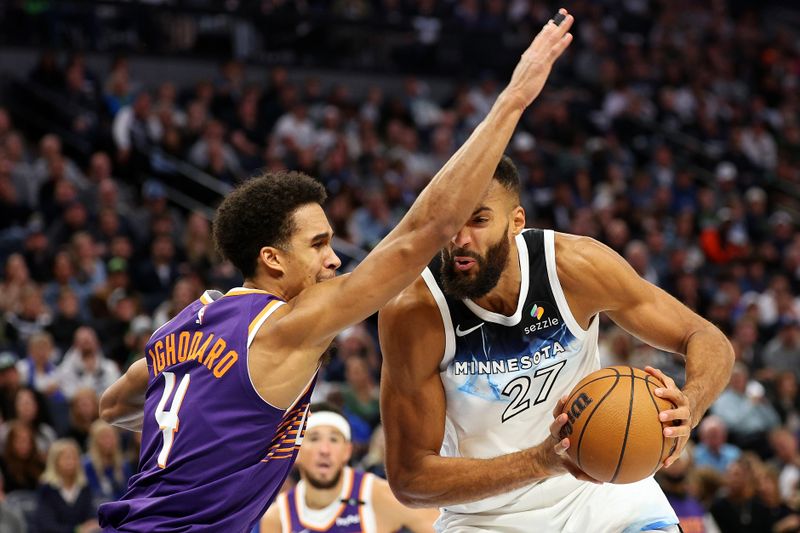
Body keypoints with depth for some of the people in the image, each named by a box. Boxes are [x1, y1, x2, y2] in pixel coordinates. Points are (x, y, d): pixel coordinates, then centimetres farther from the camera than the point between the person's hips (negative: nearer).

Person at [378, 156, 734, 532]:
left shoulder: (576, 266, -19)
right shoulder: (411, 313, -24)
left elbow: (707, 340, -9)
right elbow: (408, 478, -22)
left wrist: (688, 406, -33)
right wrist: (543, 461, -35)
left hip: (598, 485, 2)